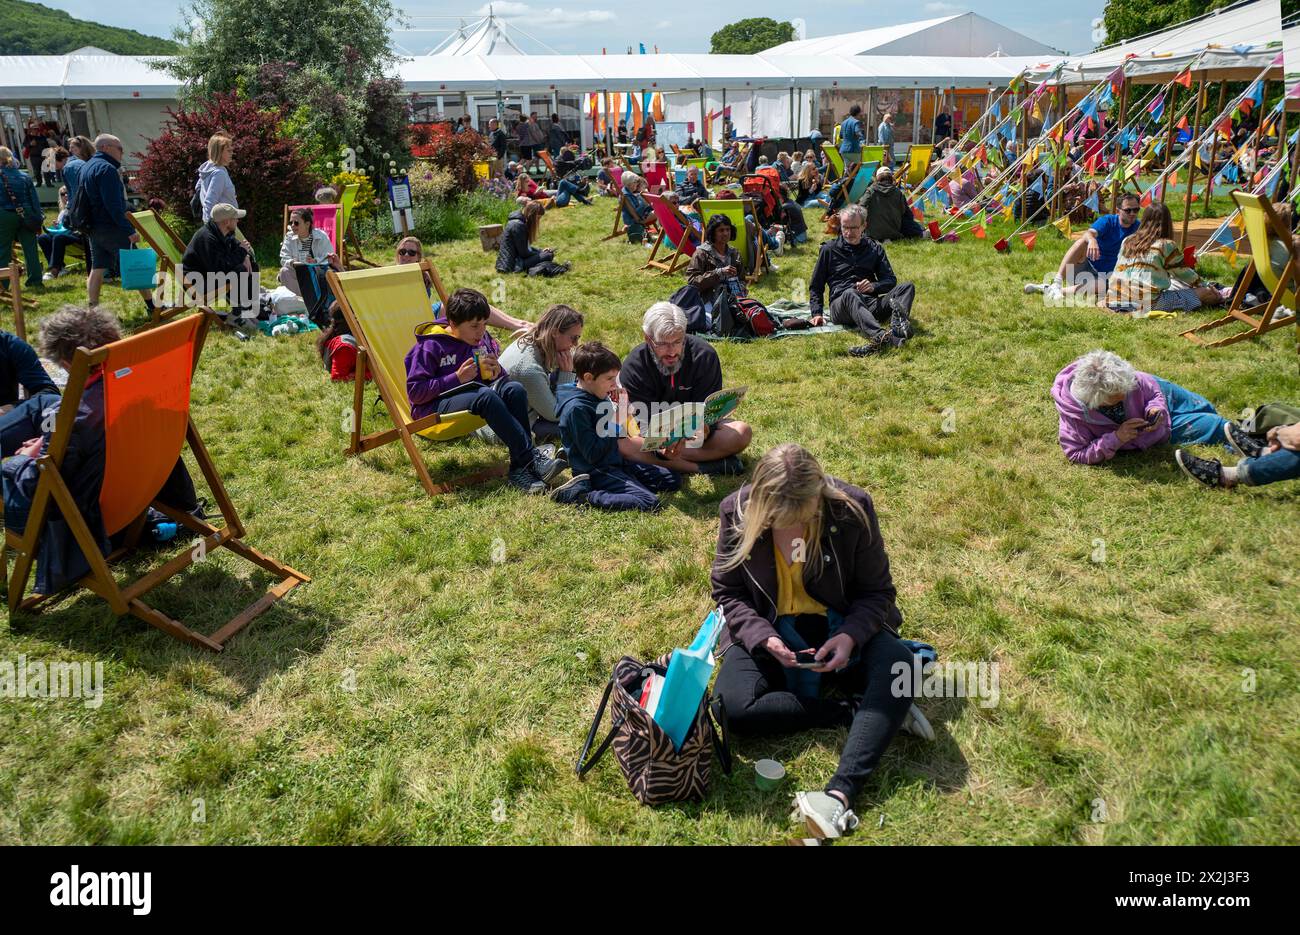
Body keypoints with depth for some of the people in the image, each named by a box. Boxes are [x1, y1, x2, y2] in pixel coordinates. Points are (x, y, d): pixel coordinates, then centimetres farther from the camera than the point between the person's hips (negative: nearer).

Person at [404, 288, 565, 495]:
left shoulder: (480, 343, 14)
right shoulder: (429, 347, -6)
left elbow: (499, 379, 20)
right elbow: (415, 392, -12)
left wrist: (496, 373, -6)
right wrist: (457, 378, -18)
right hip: (434, 407, -6)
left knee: (514, 389, -22)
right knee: (486, 395, -35)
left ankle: (520, 468, -28)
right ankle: (532, 458, -34)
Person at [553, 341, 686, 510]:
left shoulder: (601, 398, 8)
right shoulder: (576, 408, -20)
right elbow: (593, 455, -23)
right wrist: (617, 428, -16)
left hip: (617, 463, 9)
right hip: (595, 471, -9)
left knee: (673, 481, 10)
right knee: (650, 502, -24)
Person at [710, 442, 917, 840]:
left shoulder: (852, 507, -19)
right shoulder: (737, 510, -18)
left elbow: (877, 591, -7)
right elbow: (727, 592, -5)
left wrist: (850, 636, -27)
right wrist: (763, 636, -24)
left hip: (840, 624, 0)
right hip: (769, 631, 1)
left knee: (898, 665, -31)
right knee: (734, 707, -27)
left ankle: (839, 794, -37)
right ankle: (862, 710, -15)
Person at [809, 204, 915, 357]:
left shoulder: (875, 249, 19)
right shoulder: (829, 249, 14)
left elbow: (890, 281, 15)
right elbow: (816, 286, 16)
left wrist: (873, 286, -8)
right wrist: (817, 313, -1)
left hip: (870, 304, 3)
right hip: (841, 306, -3)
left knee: (907, 287, -18)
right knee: (850, 294, -38)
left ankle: (897, 323, -52)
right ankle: (881, 336, -66)